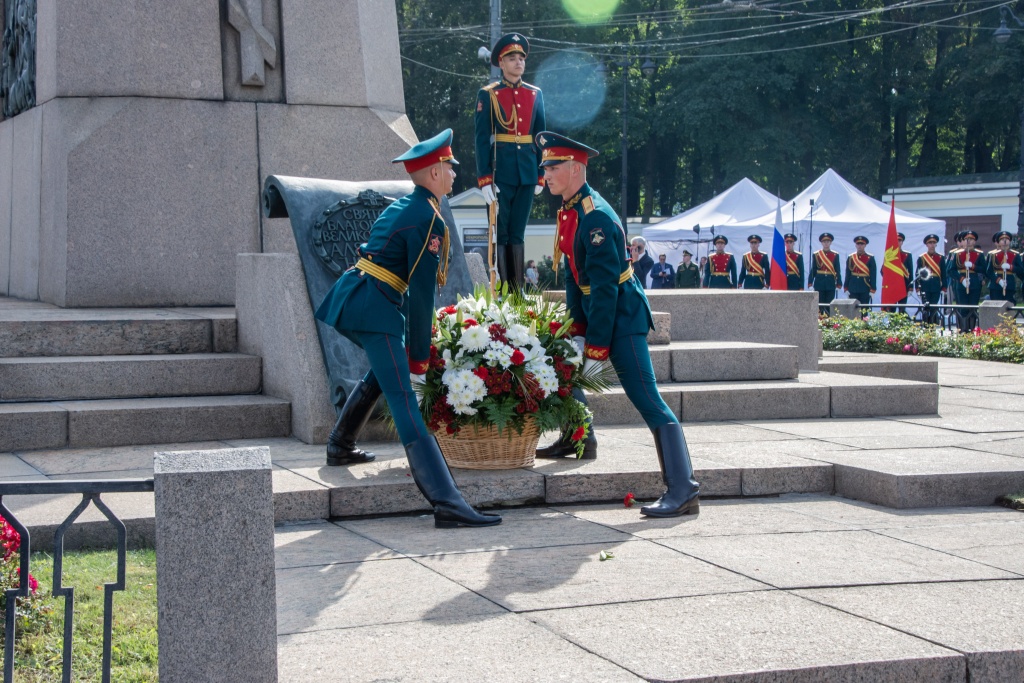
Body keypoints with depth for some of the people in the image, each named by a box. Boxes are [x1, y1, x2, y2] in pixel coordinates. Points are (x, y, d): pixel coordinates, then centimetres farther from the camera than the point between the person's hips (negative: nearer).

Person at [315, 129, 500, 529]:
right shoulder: (428, 219, -11)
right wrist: (419, 360, -10)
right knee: (405, 403, -16)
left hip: (353, 298, 10)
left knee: (384, 371, 33)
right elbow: (421, 294, -13)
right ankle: (446, 503, -22)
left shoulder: (401, 206, 18)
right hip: (376, 308, -10)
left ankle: (339, 447, 46)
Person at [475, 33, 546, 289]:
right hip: (501, 171, -3)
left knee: (517, 234, 8)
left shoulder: (535, 94, 10)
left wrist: (541, 176, 8)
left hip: (527, 172, 3)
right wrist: (484, 179, -11)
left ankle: (518, 291, 10)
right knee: (500, 234, 0)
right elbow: (481, 139, -4)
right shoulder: (488, 95, -1)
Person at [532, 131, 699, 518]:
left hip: (622, 317, -10)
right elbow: (574, 276, 12)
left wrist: (596, 348, -21)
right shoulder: (568, 211, 8)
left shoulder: (596, 217, -21)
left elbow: (604, 287, -23)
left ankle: (683, 492, -16)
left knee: (647, 399, -13)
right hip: (595, 310, 10)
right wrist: (577, 329, 6)